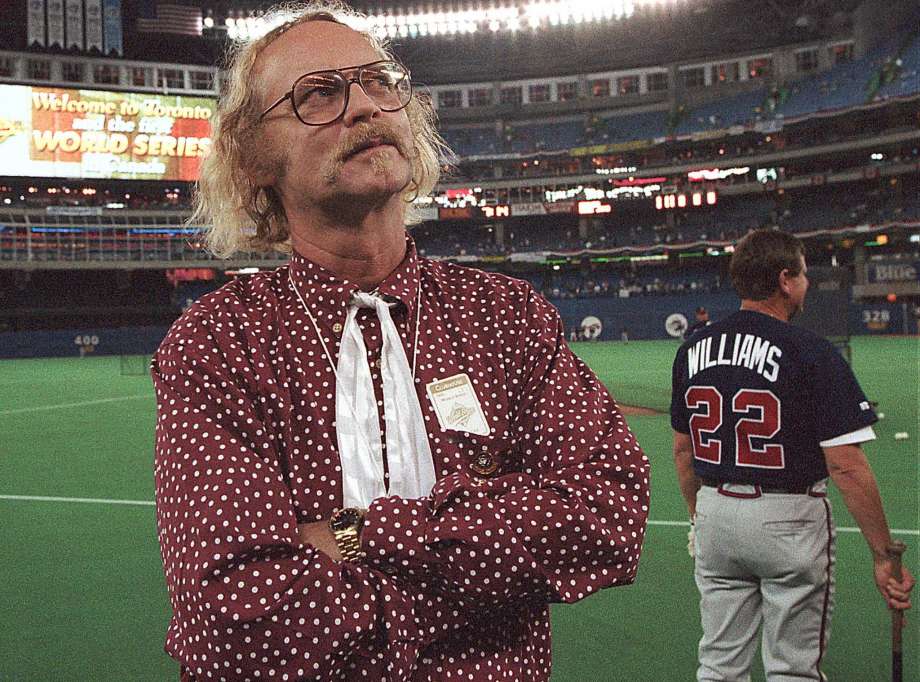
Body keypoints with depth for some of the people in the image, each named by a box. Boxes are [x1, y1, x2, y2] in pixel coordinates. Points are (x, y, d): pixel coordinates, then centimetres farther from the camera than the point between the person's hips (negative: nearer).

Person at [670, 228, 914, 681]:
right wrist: (883, 556, -12)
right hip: (789, 519, -5)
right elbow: (846, 466, -18)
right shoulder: (812, 353, -14)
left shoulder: (692, 350, 3)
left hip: (715, 512, 5)